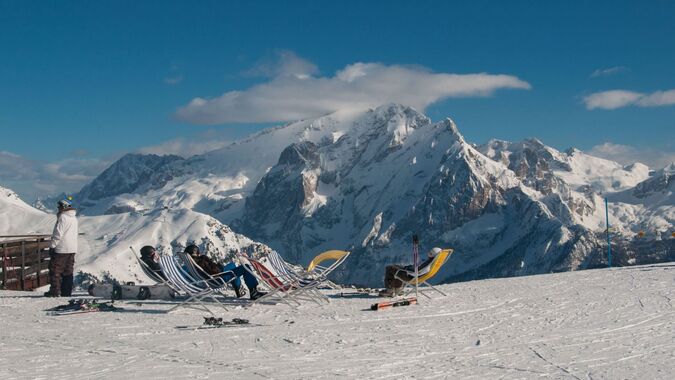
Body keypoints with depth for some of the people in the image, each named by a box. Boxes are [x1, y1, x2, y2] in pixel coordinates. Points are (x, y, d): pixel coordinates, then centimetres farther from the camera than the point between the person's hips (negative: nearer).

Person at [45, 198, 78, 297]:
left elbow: (58, 234, -17)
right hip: (72, 249, 8)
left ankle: (55, 291, -3)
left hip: (61, 249, -8)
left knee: (55, 270, -2)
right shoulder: (74, 218, 14)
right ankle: (67, 291, 11)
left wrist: (52, 246, -11)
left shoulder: (63, 217, -14)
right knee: (68, 271, 11)